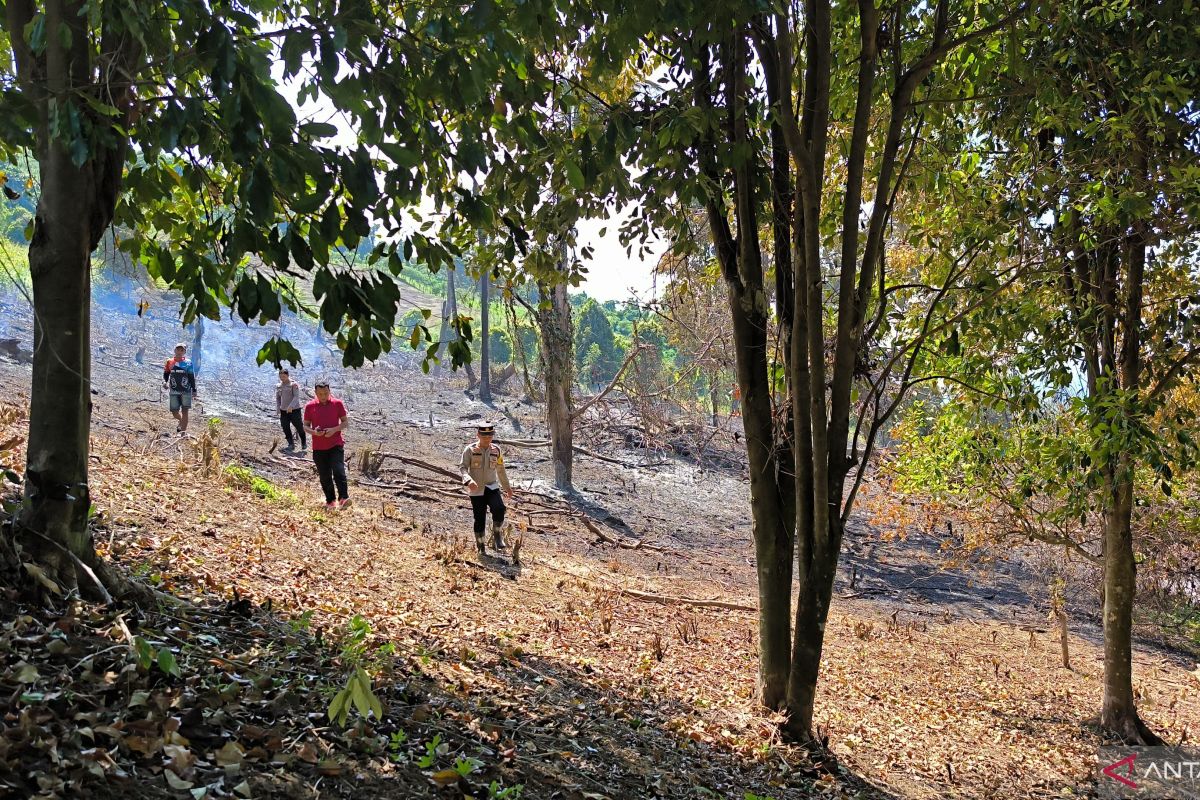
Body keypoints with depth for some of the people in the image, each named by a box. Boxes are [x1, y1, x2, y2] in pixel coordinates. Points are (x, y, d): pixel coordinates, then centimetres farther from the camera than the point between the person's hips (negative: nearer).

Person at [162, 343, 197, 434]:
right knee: (174, 412, 4)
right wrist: (164, 382, -10)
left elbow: (192, 378, 5)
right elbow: (166, 374, 12)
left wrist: (194, 391, 3)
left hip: (186, 391, -2)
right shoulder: (169, 362, 6)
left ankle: (183, 431, -4)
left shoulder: (188, 363, 2)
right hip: (174, 391, 2)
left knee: (184, 411, -7)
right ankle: (181, 421, 37)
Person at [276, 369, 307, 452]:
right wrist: (278, 409, 3)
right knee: (286, 428, 2)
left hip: (294, 410, -5)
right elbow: (277, 398, 16)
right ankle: (291, 444, 12)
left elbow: (296, 396, -15)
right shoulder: (278, 386, 11)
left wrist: (291, 406, -27)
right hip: (283, 410, 5)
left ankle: (304, 443, 19)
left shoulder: (294, 384, -7)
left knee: (299, 427, 1)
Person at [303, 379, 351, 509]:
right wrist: (314, 432, -16)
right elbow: (305, 426, 6)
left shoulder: (337, 403, -1)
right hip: (319, 448, 2)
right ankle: (330, 501, 20)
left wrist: (334, 430, -15)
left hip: (336, 445, -2)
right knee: (325, 477, 9)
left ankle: (343, 498, -17)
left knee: (339, 472, -16)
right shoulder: (310, 406, 1)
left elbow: (345, 421, 3)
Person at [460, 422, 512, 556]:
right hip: (476, 490, -2)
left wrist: (507, 487, 23)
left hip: (492, 487, 2)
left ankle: (497, 537, -7)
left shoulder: (496, 450, 7)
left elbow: (500, 469, 19)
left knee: (499, 509, -25)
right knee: (479, 519, 2)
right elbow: (463, 467, -10)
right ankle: (480, 547, 19)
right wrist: (468, 480, -31)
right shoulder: (470, 450, -3)